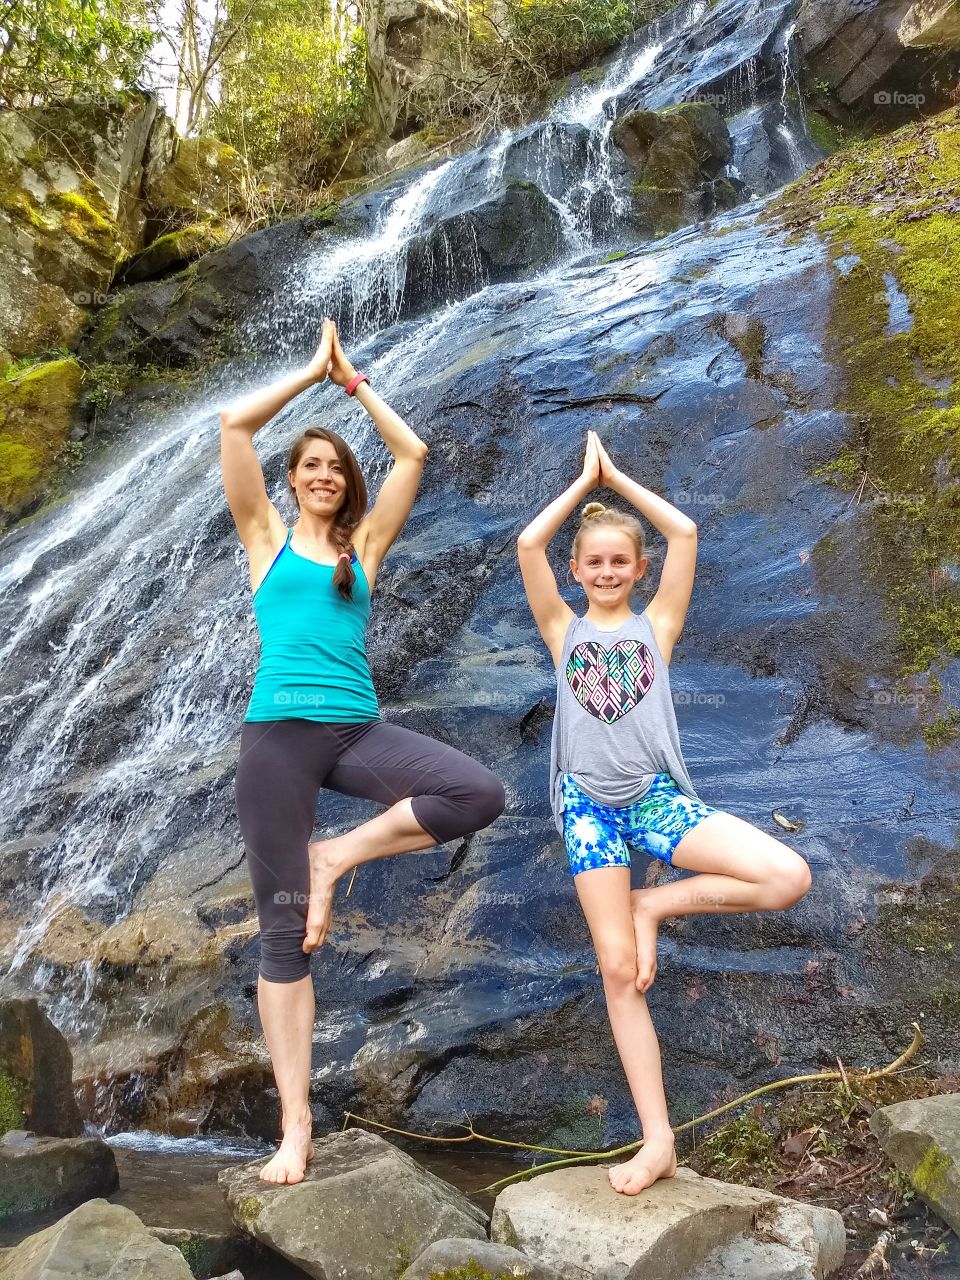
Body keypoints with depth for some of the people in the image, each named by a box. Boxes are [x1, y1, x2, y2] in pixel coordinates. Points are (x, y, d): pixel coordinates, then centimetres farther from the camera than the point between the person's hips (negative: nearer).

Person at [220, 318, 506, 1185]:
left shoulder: (364, 543, 14)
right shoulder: (267, 536, 9)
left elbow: (412, 452, 13)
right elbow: (233, 423, 0)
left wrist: (354, 381, 20)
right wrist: (314, 371, 10)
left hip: (357, 729, 3)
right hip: (279, 732, -2)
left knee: (480, 794, -23)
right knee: (284, 932, -2)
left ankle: (338, 856, -3)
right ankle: (296, 1126, 7)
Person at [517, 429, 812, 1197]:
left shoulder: (657, 624, 8)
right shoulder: (564, 630, 9)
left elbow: (685, 533, -2)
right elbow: (529, 544, -3)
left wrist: (616, 477, 8)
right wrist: (584, 481, 7)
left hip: (657, 796, 0)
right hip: (590, 804, 0)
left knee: (788, 877, -20)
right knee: (619, 971, -1)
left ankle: (657, 906, -1)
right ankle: (658, 1141, 7)